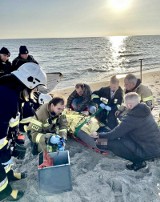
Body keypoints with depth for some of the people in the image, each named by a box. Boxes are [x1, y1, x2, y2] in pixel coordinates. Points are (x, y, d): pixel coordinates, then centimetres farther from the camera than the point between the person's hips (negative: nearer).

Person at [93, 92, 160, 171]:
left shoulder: (132, 118, -25)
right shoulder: (145, 110, -1)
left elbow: (115, 134, -15)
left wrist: (99, 135, 1)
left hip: (149, 151, -8)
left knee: (113, 143, -9)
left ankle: (138, 161, 0)